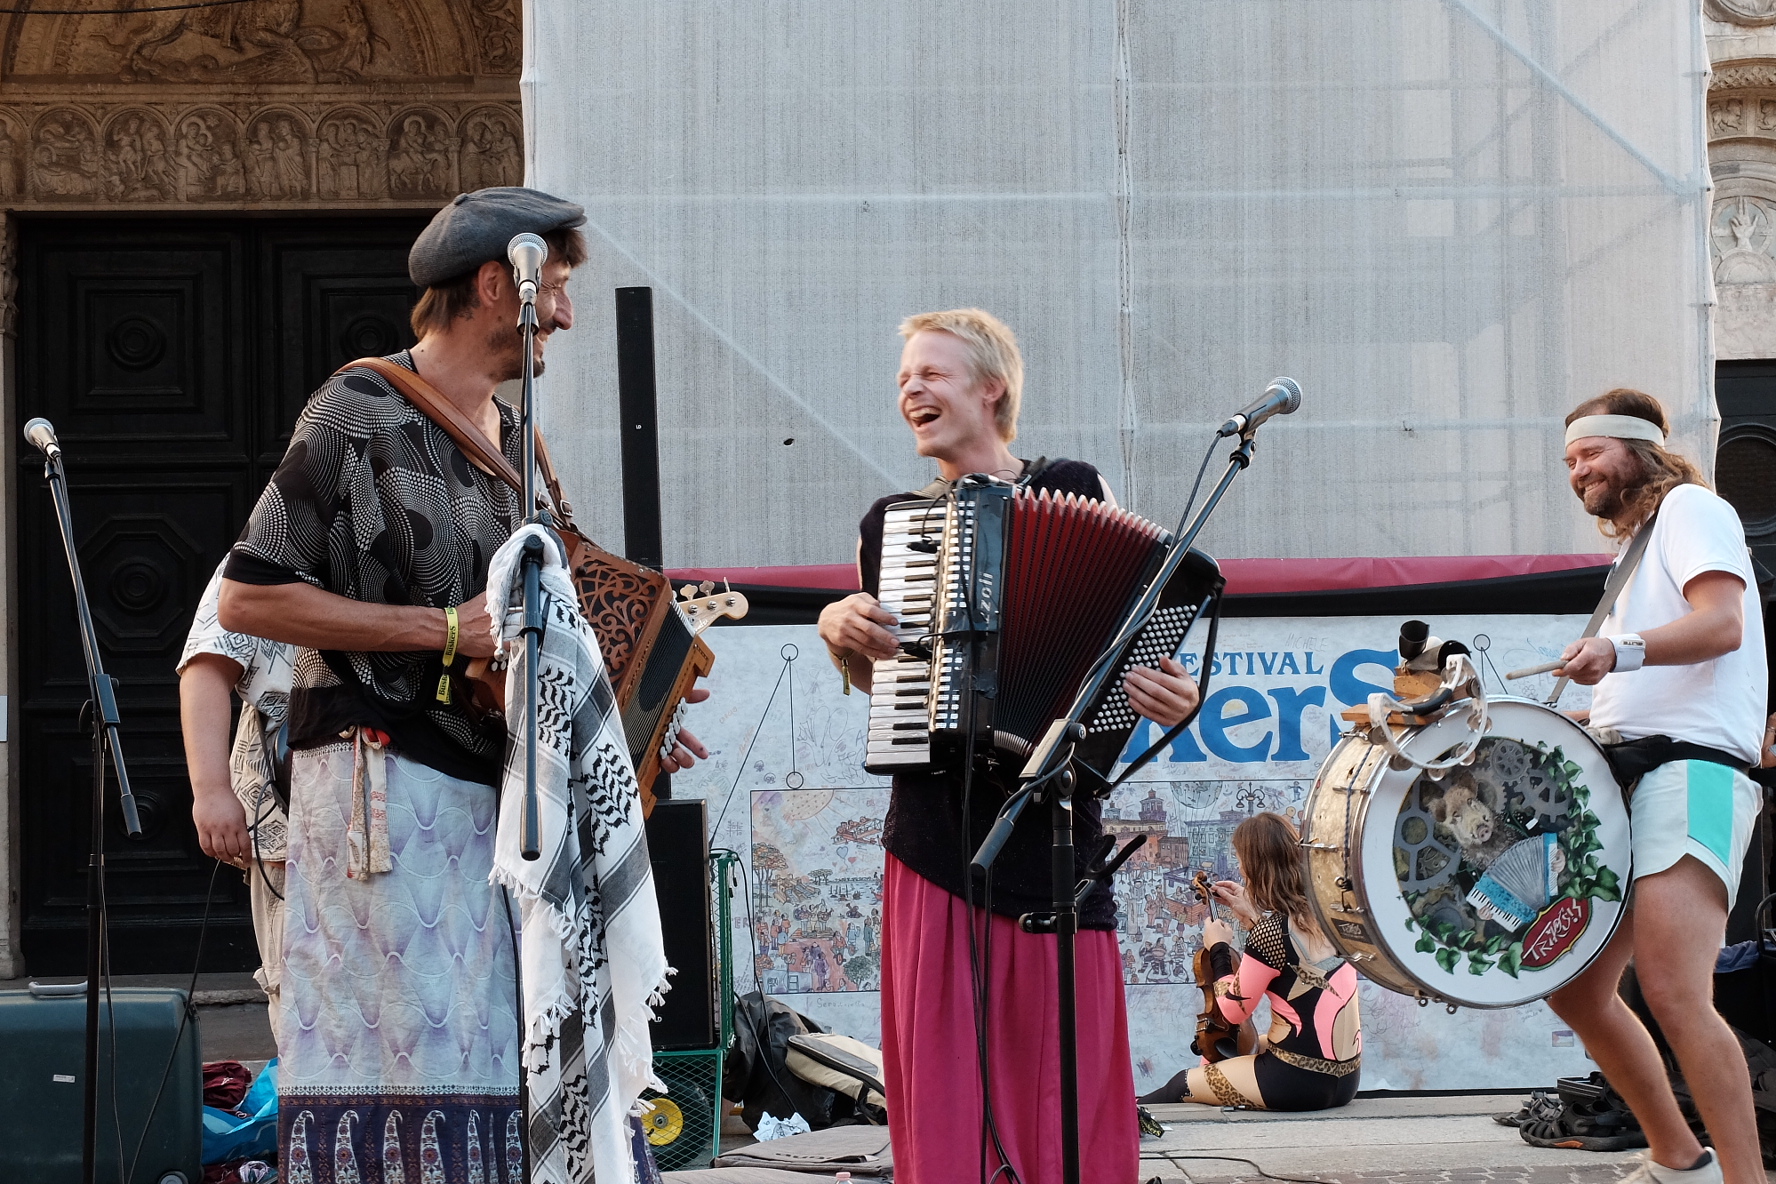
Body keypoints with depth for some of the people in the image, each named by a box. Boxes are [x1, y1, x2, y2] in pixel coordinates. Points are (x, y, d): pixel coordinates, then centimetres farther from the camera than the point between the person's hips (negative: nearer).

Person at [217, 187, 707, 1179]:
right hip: (387, 786, -8)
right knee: (406, 1063, -12)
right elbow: (246, 598, -11)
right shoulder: (358, 414, -6)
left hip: (497, 789, 8)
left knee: (522, 1054, 1)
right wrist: (442, 630, -14)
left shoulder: (510, 439, 19)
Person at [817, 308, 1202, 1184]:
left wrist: (1168, 697, -11)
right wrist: (839, 631, 4)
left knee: (1067, 1080, -3)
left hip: (1050, 828, -2)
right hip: (935, 828, 2)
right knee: (943, 1085, -1)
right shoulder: (890, 525, 12)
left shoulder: (1072, 493, 3)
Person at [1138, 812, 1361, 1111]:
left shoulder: (1270, 930, -22)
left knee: (1182, 1085, 11)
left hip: (1300, 1081, -8)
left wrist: (1219, 949, 3)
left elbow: (1234, 1009, -11)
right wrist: (1250, 915, 18)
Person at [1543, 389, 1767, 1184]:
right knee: (1576, 989, 8)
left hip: (1690, 769, -10)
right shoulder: (1637, 549, 28)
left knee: (1672, 992, -24)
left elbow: (1721, 623, -16)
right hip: (1625, 776, 10)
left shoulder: (1690, 507, 1)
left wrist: (1619, 651, -31)